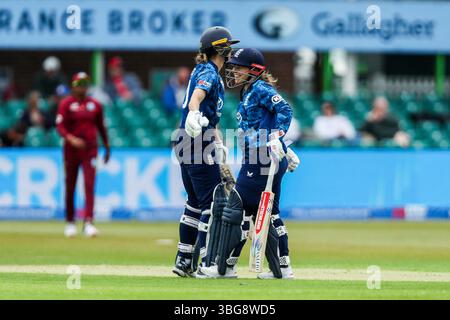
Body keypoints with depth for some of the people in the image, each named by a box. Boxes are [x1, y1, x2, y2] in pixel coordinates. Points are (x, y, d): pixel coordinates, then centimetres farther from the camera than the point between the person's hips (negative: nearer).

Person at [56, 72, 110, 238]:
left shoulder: (95, 104, 7)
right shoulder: (66, 104, -2)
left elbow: (101, 127, 15)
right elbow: (60, 126, -10)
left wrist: (107, 148, 15)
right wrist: (71, 138, -27)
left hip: (90, 149, 1)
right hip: (71, 149, -1)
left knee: (89, 185, -11)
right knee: (70, 186, 7)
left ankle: (88, 223, -18)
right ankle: (70, 222, 20)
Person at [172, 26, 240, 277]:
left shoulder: (205, 70, 19)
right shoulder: (209, 73, -12)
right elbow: (197, 95, -34)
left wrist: (218, 142, 33)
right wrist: (193, 114, -54)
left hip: (187, 142, 10)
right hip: (199, 141, -10)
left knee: (196, 202, 15)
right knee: (213, 203, -8)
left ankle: (184, 261, 18)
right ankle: (207, 263, -9)